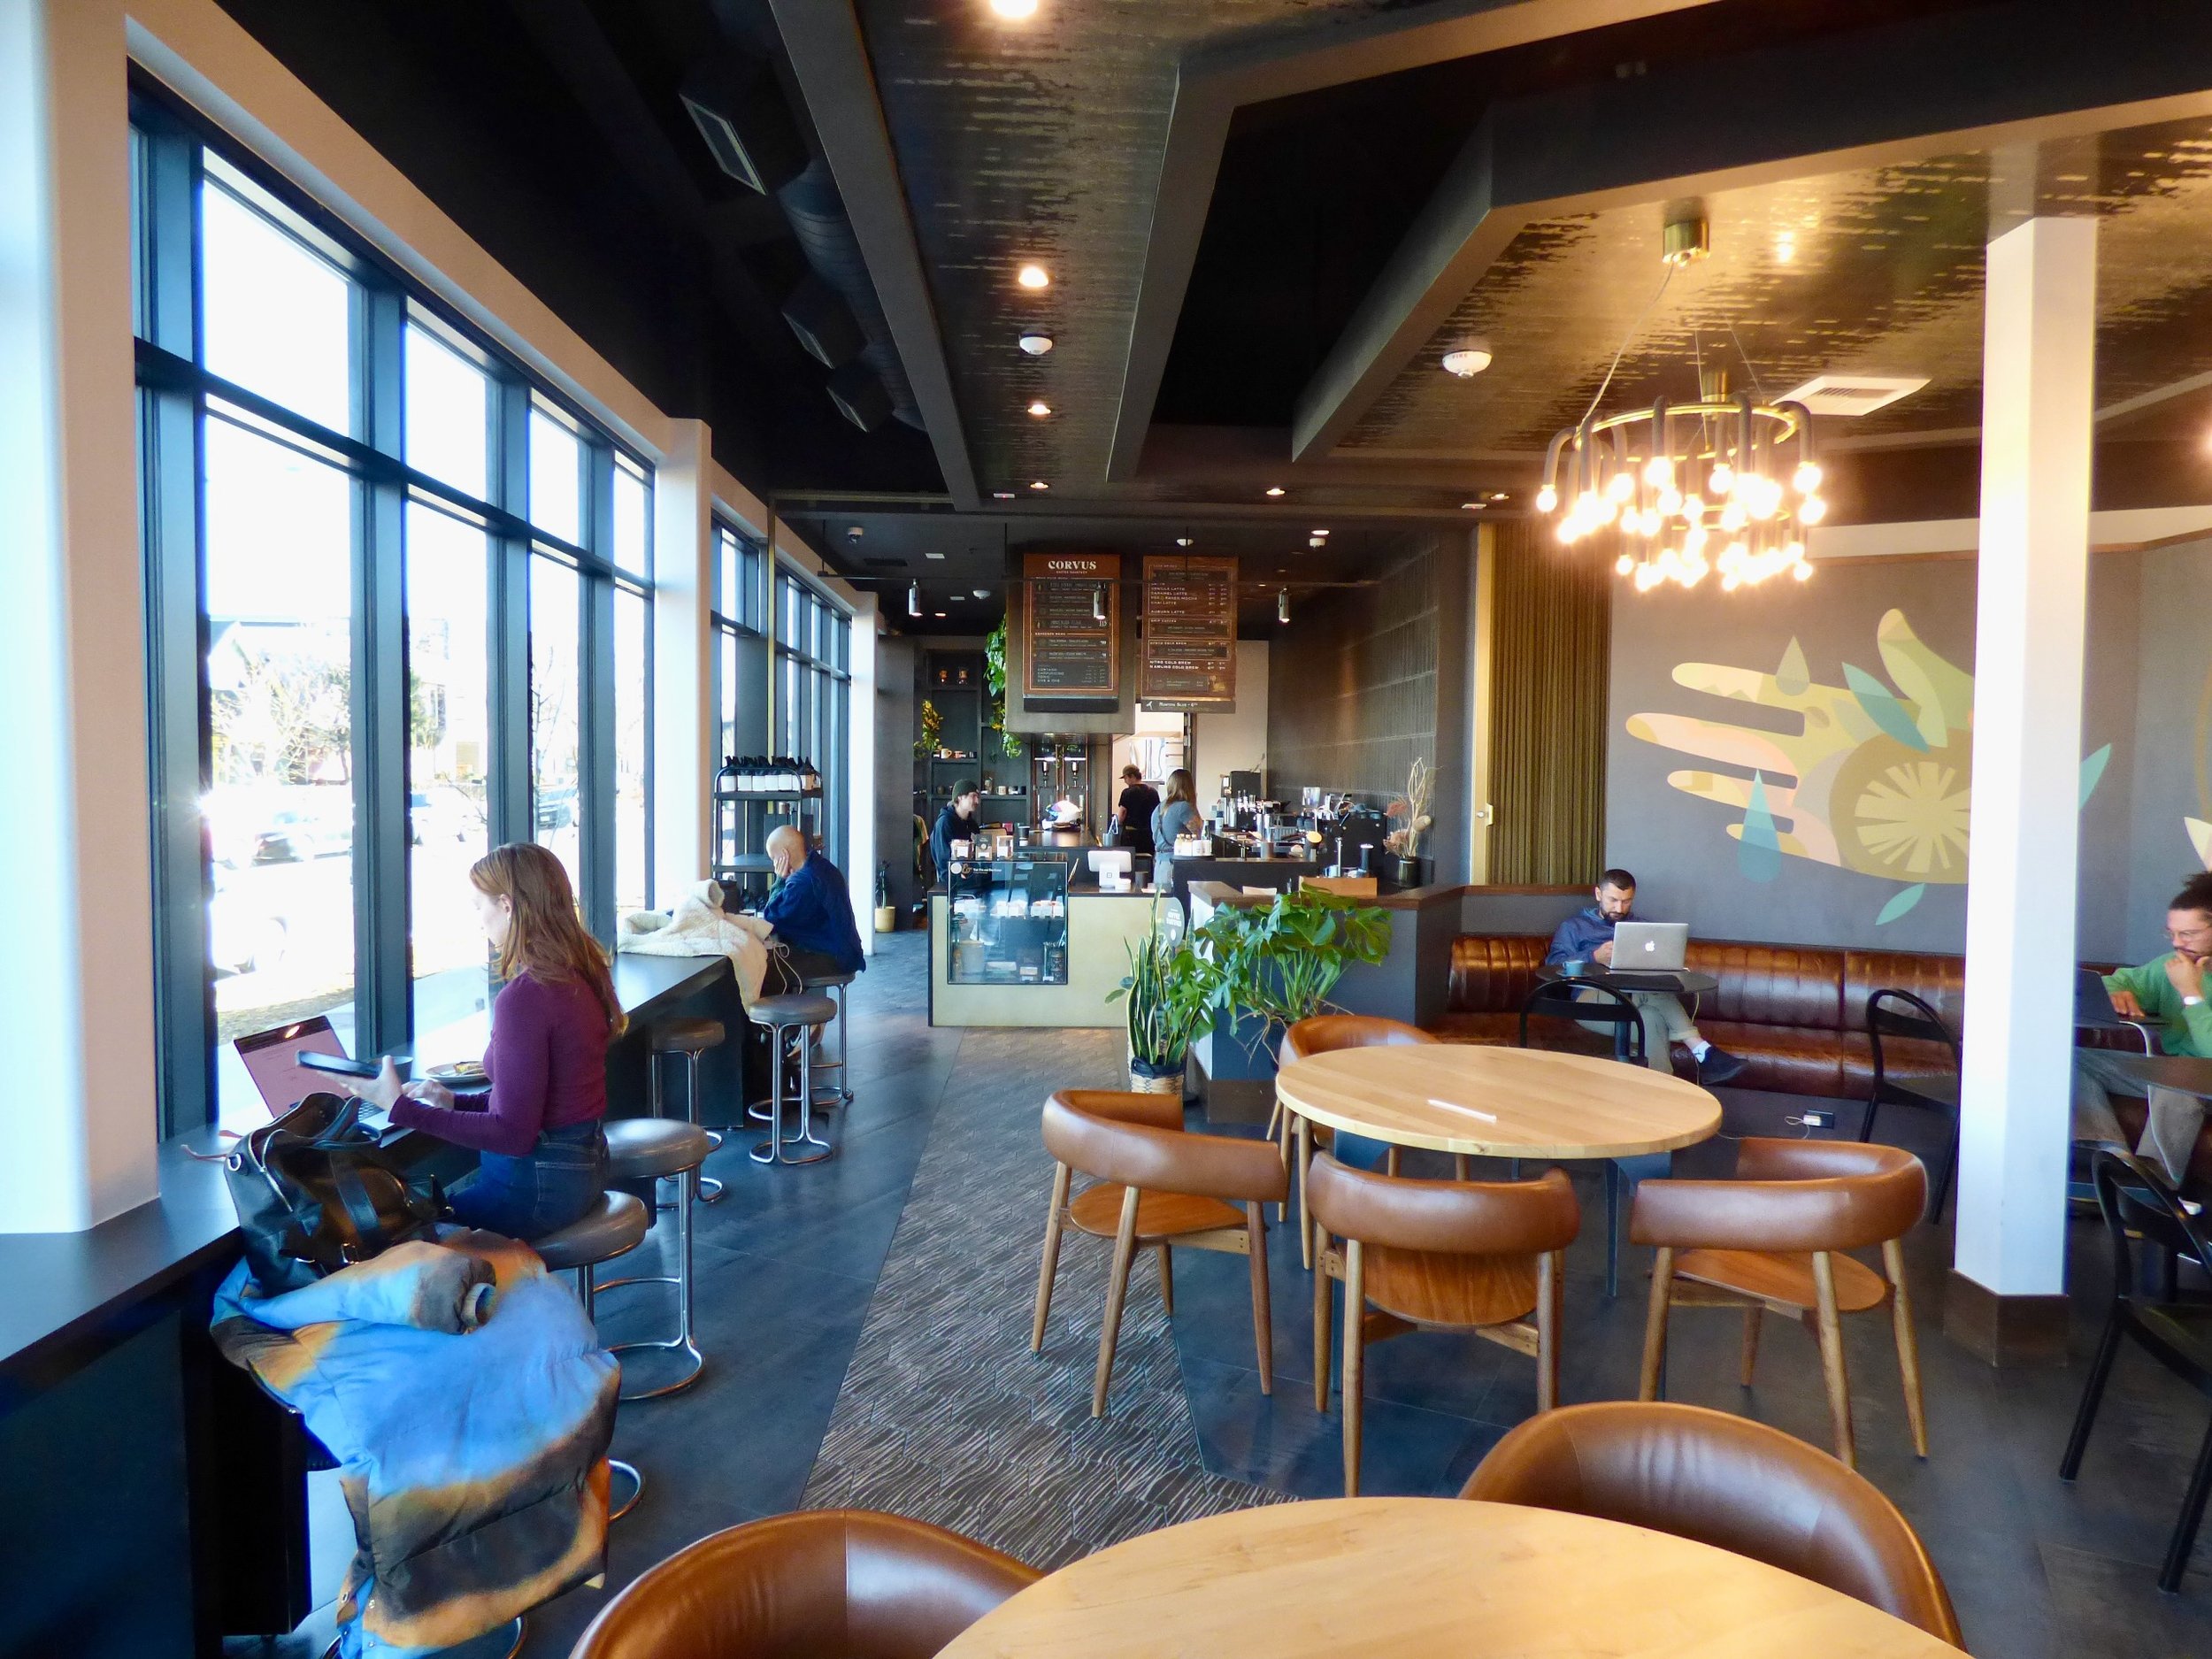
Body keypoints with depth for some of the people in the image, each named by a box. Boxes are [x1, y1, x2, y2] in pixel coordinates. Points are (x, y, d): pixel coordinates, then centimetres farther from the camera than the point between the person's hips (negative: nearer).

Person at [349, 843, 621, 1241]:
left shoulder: (524, 996, -24)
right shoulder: (580, 974, 4)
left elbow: (513, 1133, -23)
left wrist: (401, 1107, -19)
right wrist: (456, 1102, 13)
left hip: (537, 1183, -9)